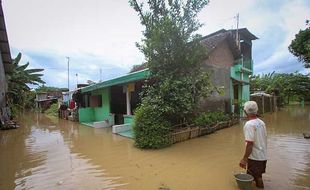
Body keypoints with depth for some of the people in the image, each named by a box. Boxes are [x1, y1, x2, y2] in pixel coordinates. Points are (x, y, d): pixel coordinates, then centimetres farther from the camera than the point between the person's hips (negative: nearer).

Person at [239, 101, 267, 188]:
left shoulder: (249, 124, -23)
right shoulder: (261, 122, 3)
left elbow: (250, 143, -25)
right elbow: (264, 139, 10)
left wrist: (244, 159, -19)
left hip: (255, 157, -8)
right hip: (263, 156, 8)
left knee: (257, 179, 8)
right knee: (258, 177, 24)